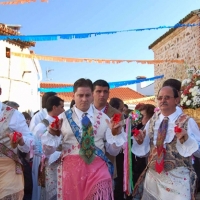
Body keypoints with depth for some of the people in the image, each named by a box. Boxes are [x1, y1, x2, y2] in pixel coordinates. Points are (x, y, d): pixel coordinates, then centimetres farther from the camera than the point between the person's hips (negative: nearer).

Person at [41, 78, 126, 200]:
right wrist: (52, 133, -18)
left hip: (98, 169, 1)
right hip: (71, 169, 0)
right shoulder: (63, 118, 2)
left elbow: (113, 151, 6)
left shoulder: (103, 118, 6)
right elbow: (48, 150, 0)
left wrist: (116, 134, -12)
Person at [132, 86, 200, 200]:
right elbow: (144, 149, 13)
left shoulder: (188, 122, -4)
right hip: (152, 176, 4)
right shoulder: (152, 121, 8)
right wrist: (140, 141, -7)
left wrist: (186, 139, -24)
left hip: (178, 178, -4)